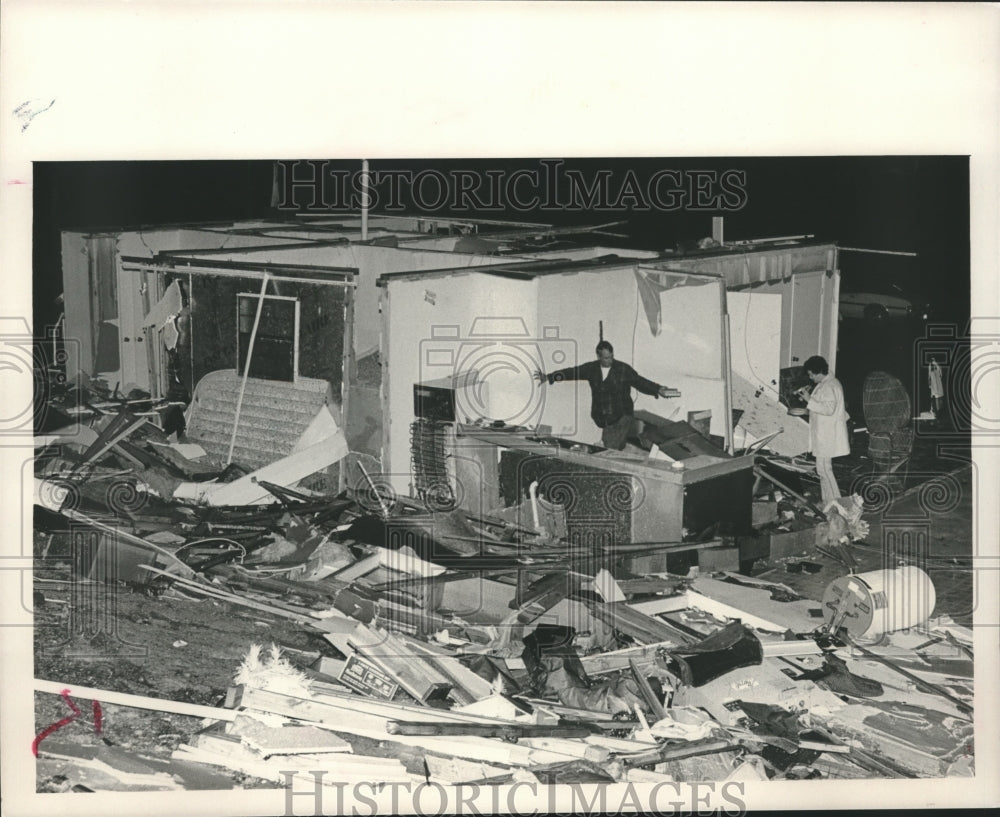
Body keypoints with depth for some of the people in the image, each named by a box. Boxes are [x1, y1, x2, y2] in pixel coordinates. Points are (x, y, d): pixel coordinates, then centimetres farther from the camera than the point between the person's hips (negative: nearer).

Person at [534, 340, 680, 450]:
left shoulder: (624, 369, -2)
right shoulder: (591, 368, 7)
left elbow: (640, 382, -5)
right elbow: (572, 372, 14)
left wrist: (657, 390, -19)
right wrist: (548, 377, 15)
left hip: (622, 418, -4)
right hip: (604, 420, 4)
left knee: (612, 450, -15)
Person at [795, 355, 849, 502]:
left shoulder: (829, 387, -20)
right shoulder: (828, 383, 13)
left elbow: (828, 409, -26)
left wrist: (809, 400, -24)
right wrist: (810, 394, 11)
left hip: (827, 434, -11)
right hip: (825, 433, 11)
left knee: (823, 468, -7)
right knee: (824, 468, 16)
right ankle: (829, 501, 23)